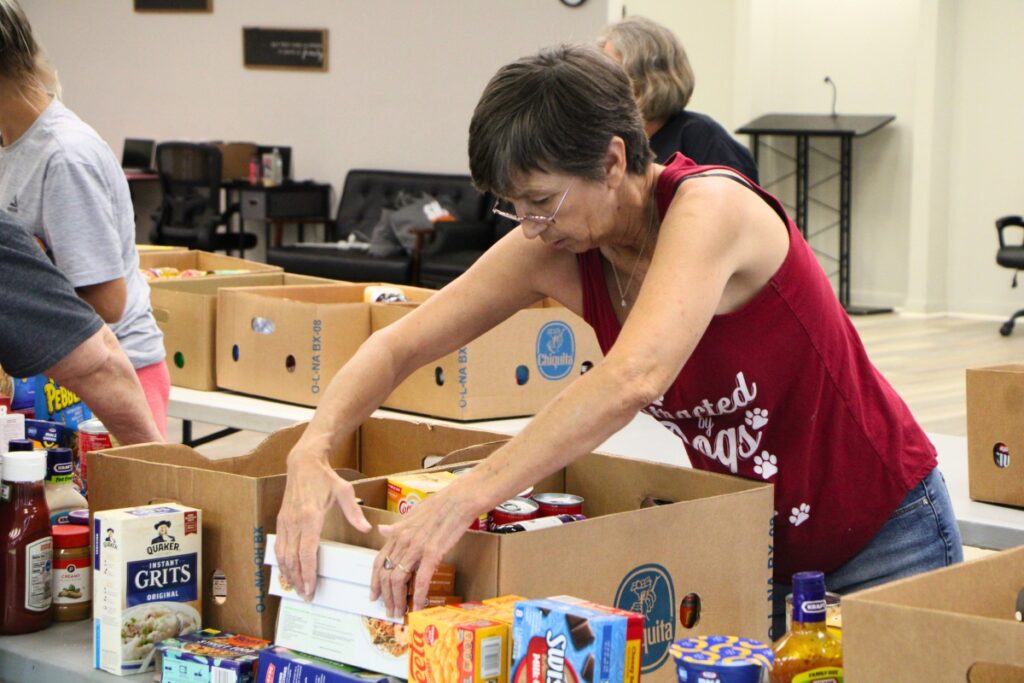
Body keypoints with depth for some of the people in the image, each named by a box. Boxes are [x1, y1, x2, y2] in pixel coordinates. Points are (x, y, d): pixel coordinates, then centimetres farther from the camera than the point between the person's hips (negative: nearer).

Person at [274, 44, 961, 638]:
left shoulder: (709, 207, -29)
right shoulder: (555, 251, -10)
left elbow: (635, 377, -45)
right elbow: (397, 346, -9)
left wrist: (463, 500, -50)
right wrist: (312, 453, -28)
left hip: (882, 534, -6)